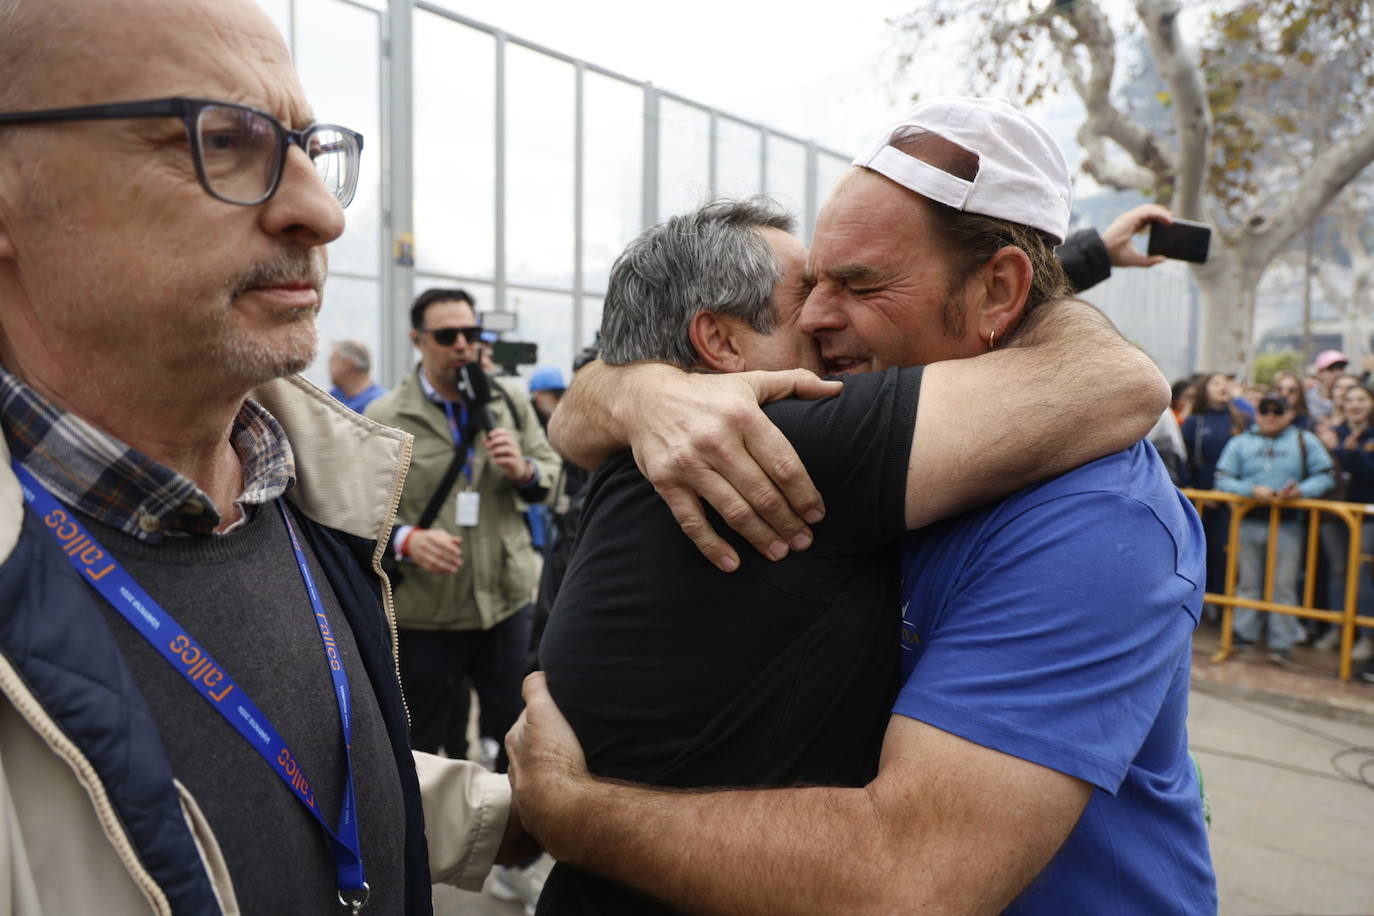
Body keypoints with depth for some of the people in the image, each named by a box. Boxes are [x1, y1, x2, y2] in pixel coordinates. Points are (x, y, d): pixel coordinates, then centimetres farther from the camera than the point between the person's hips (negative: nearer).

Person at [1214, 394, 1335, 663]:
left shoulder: (1304, 441, 5)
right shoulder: (1240, 442, 6)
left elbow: (1325, 476, 1)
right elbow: (1223, 479, -2)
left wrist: (1302, 490, -17)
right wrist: (1251, 490, -17)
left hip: (1287, 524, -1)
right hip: (1248, 522, 1)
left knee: (1284, 585, 1)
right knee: (1248, 582, 10)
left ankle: (1282, 643, 10)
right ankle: (1244, 635, 20)